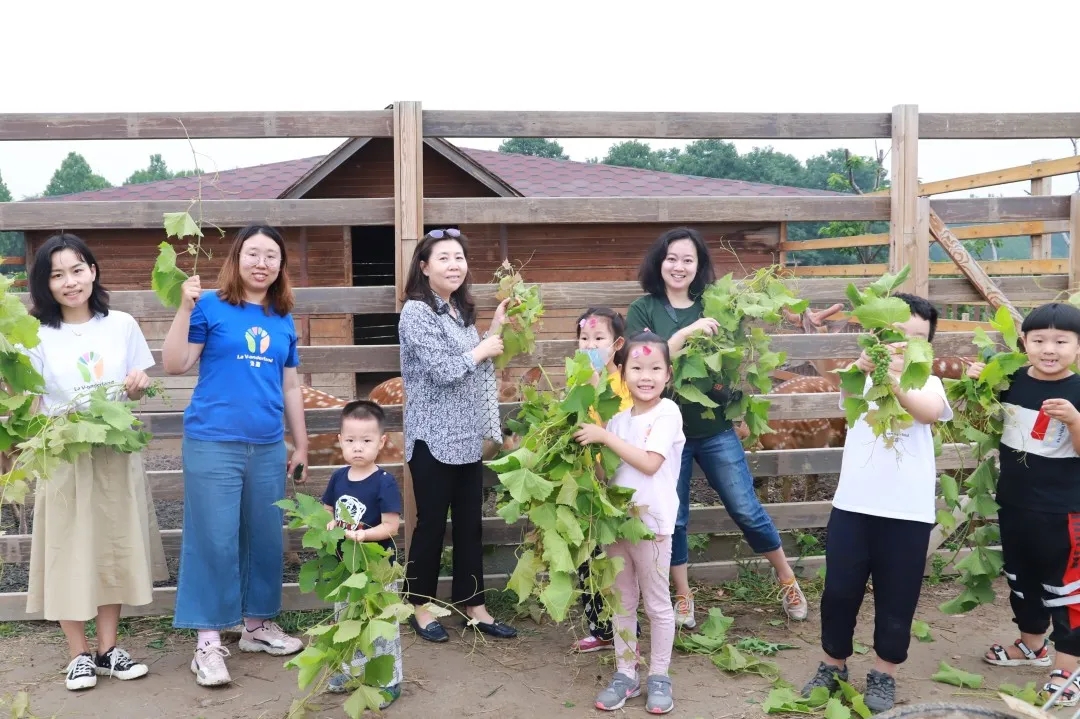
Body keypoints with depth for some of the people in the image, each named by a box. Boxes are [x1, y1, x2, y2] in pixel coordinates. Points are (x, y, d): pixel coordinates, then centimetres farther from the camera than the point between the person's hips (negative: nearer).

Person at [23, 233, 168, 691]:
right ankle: (79, 654, 18)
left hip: (116, 454, 2)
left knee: (114, 548, 9)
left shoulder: (121, 325, 2)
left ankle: (108, 649, 22)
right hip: (64, 458, -2)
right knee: (69, 551, 4)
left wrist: (139, 385, -10)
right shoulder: (38, 336, -5)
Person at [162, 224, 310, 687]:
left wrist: (301, 445, 16)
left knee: (265, 539, 10)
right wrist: (185, 307, -15)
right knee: (213, 540, -2)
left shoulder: (283, 320, 11)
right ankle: (208, 643, 7)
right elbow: (174, 365, -7)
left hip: (268, 447, 5)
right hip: (213, 443, -4)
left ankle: (257, 625, 26)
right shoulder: (211, 306, -1)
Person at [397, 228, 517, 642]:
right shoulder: (417, 311, -12)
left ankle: (473, 605, 21)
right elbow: (442, 370, -22)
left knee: (470, 524, 11)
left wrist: (495, 332, 5)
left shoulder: (460, 310, 12)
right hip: (434, 438, -7)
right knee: (432, 524, 3)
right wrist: (482, 350, -8)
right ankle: (421, 607, 19)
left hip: (468, 437, 7)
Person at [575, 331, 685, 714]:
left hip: (651, 523, -5)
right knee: (622, 602, 14)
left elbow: (649, 463, -21)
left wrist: (605, 437, -19)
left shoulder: (668, 412, -11)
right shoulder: (618, 419, 6)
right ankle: (625, 674, 26)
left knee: (657, 603, 8)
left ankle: (659, 677, 22)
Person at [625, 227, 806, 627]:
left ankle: (788, 581, 26)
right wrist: (688, 332, -23)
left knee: (747, 510, 6)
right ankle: (683, 597, 26)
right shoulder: (643, 309, -3)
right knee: (673, 518, 8)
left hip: (716, 429, 1)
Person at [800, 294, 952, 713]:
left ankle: (884, 675, 27)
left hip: (908, 512, 0)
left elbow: (931, 412, -22)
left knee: (897, 599, 9)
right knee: (839, 591, 7)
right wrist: (861, 366, -46)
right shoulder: (864, 378, 2)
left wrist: (894, 380, -42)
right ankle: (833, 666, 27)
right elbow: (846, 395, -22)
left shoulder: (927, 383, 2)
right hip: (854, 506, 0)